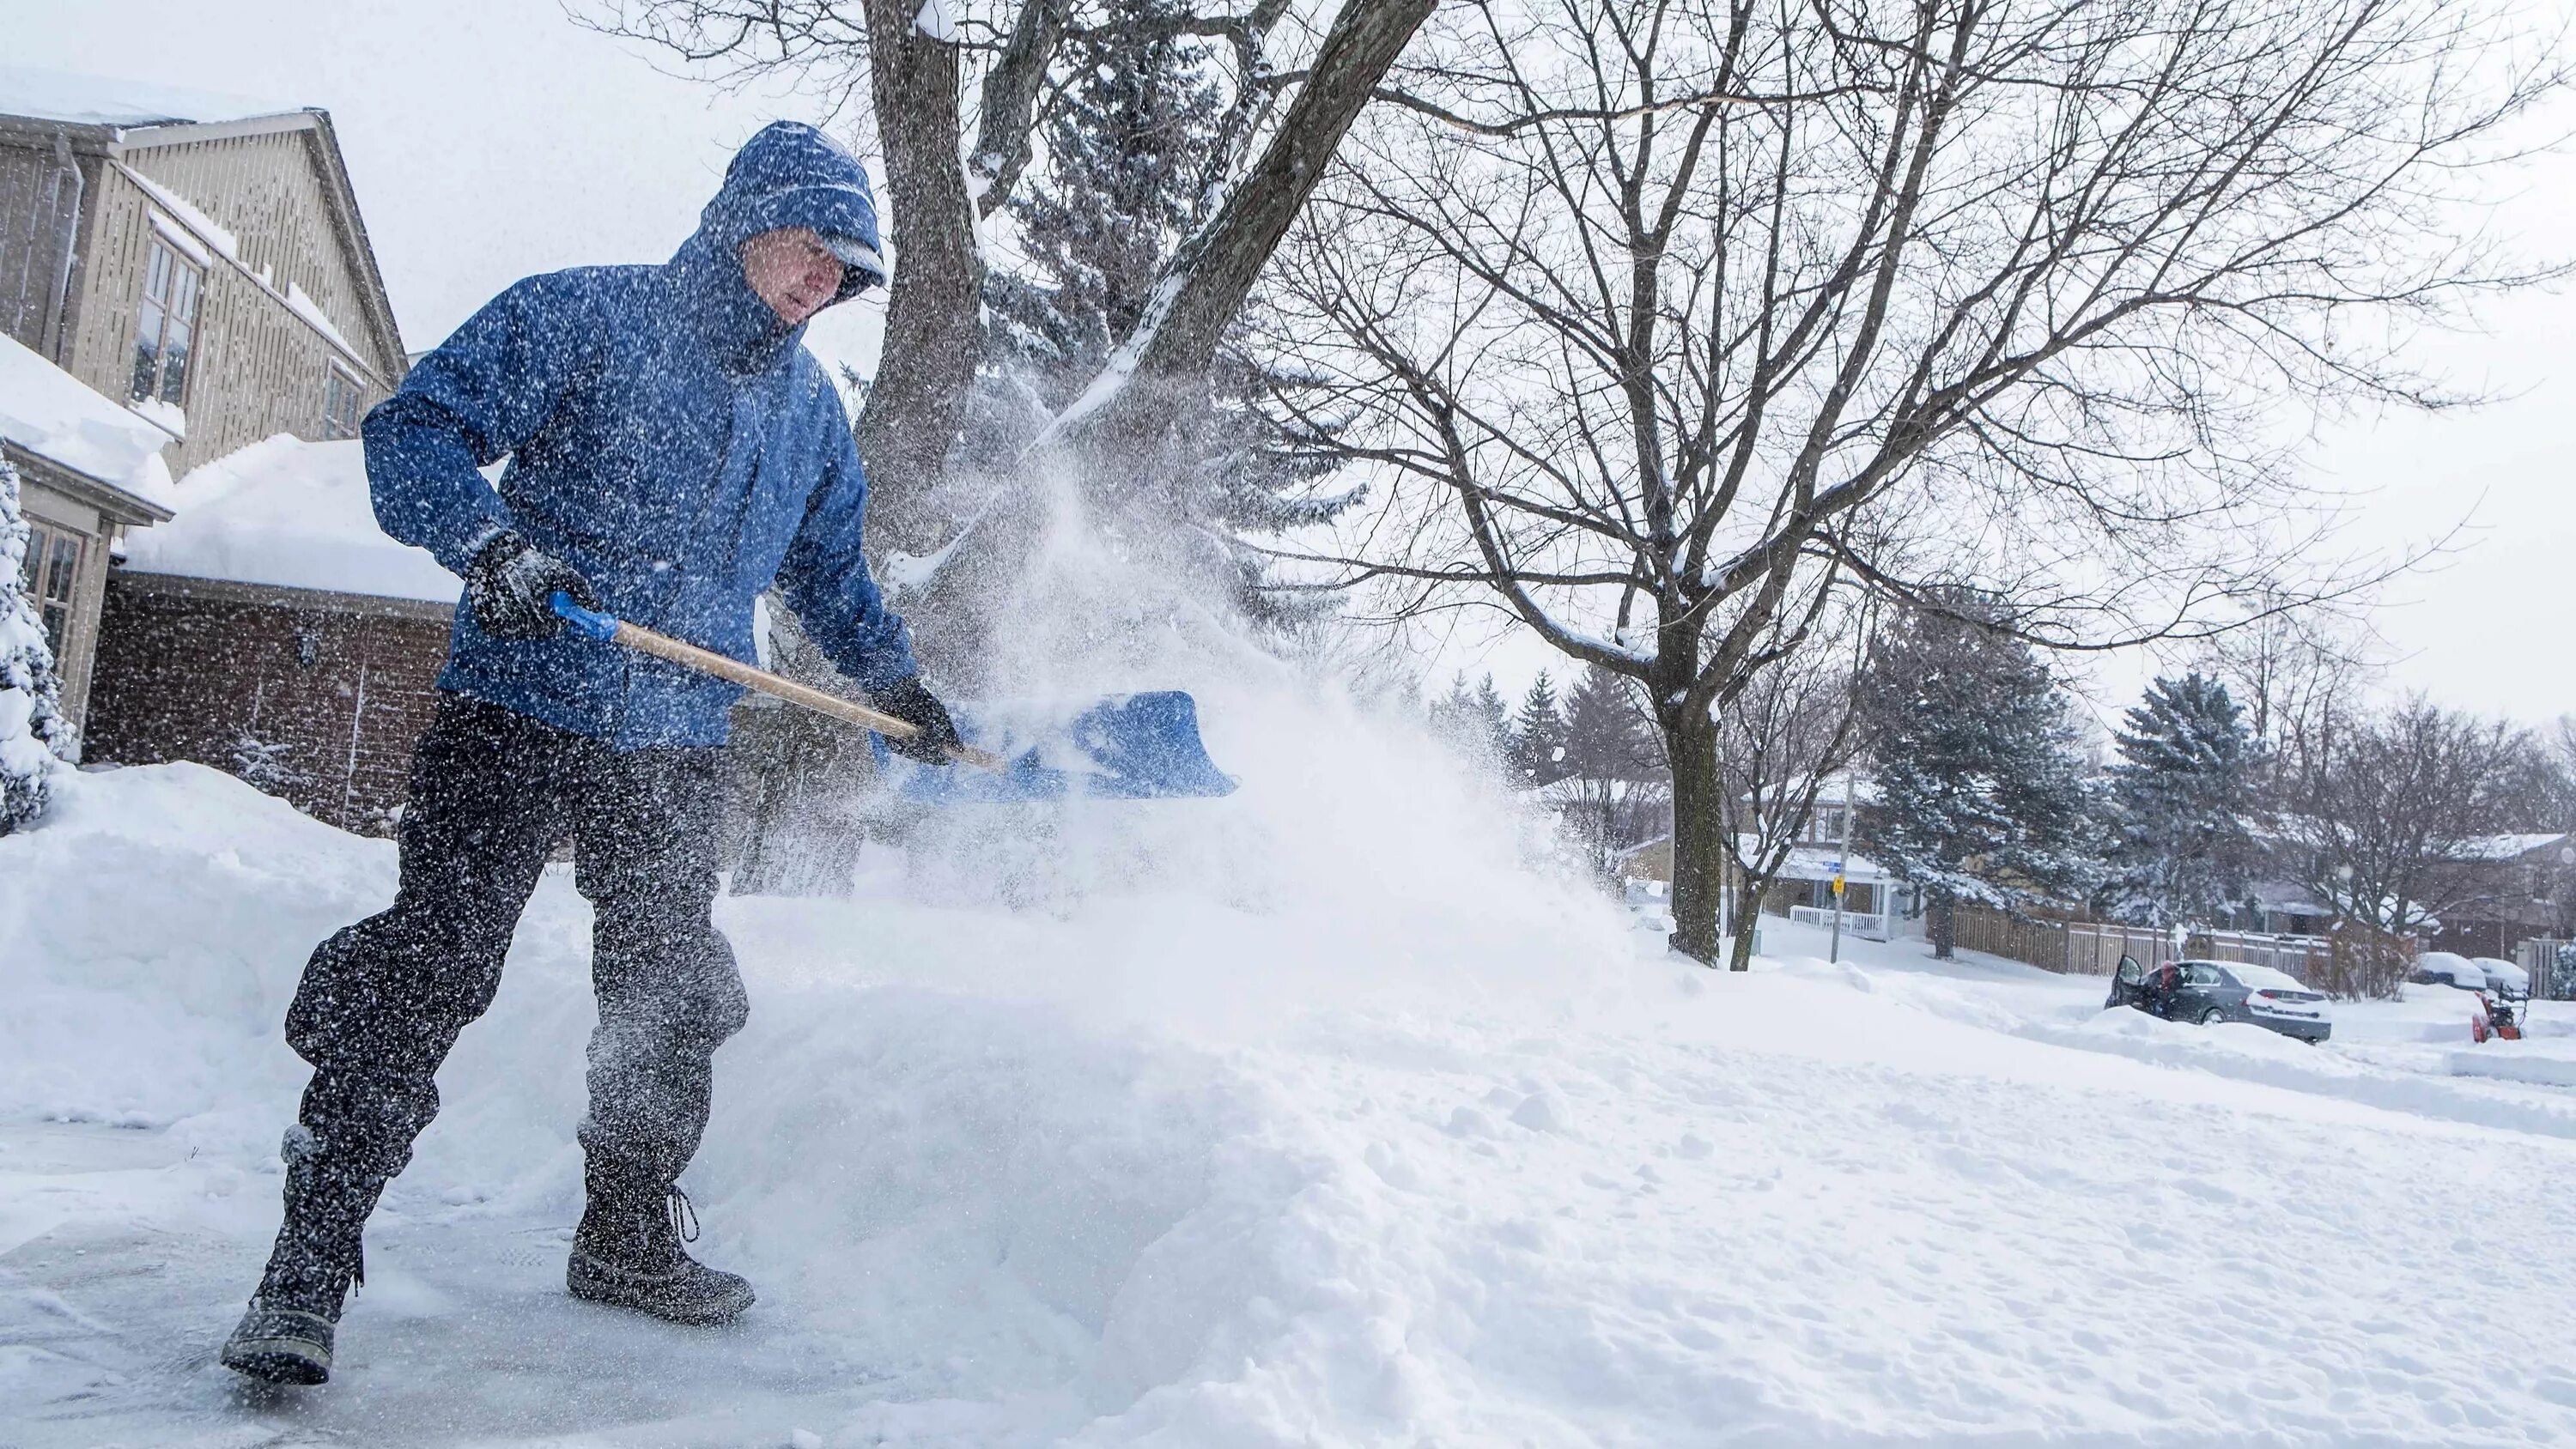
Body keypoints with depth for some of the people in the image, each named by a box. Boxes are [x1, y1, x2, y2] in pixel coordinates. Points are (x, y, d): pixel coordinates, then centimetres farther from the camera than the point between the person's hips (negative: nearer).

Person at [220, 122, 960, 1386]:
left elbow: (828, 570, 27)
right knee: (430, 969, -10)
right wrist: (488, 541, -27)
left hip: (677, 746, 6)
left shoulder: (810, 408, 15)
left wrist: (894, 682, 21)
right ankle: (308, 1269, 2)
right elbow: (413, 431, -10)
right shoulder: (581, 316, -4)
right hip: (517, 712, -5)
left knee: (672, 995, 11)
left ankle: (629, 1239, 30)